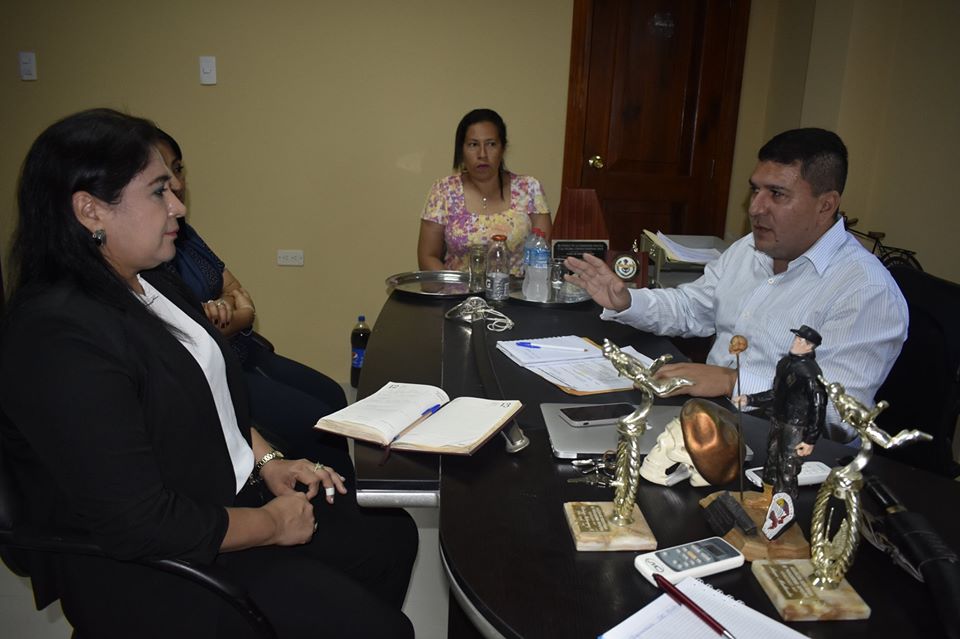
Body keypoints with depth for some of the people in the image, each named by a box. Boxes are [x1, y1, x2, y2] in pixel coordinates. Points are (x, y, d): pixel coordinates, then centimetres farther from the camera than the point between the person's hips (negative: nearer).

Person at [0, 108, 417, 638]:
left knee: (392, 535, 10)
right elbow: (140, 525, -28)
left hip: (230, 492, 9)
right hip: (148, 571, -9)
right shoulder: (61, 338, -27)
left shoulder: (149, 286, 4)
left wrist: (266, 460, 2)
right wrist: (272, 524, -16)